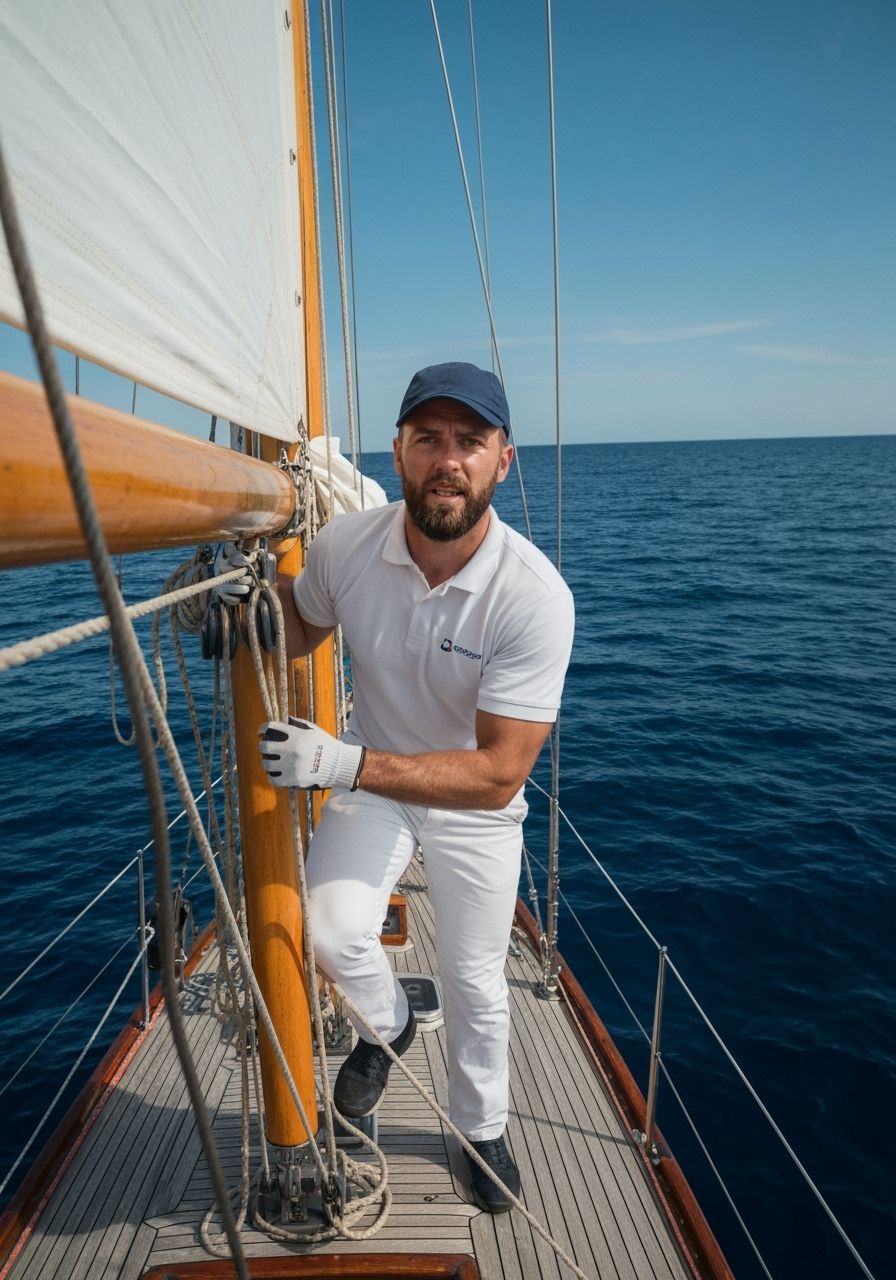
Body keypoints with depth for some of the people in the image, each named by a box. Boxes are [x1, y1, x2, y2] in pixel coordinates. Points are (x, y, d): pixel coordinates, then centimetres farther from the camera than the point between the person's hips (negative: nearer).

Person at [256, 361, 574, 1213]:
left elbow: (498, 775, -32)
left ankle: (482, 1129, 46)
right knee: (332, 933, -20)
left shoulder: (533, 596, -31)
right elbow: (297, 633, 3)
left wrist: (349, 764, -41)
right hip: (370, 778, 2)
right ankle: (387, 1025, 19)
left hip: (475, 806, -1)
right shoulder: (345, 544, -20)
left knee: (474, 984, 12)